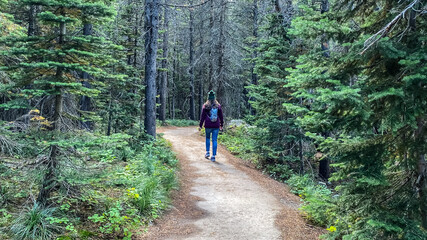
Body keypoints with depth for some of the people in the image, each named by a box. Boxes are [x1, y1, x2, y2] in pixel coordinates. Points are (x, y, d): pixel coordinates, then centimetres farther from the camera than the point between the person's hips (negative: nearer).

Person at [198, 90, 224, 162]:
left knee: (207, 138, 22)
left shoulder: (205, 106, -2)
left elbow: (202, 116, -1)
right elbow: (221, 116, 9)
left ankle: (207, 152, 14)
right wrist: (221, 125, 19)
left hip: (208, 126, -1)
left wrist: (200, 125, 4)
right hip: (216, 126, 1)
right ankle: (213, 156, 1)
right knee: (214, 140, 2)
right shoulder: (218, 106, 3)